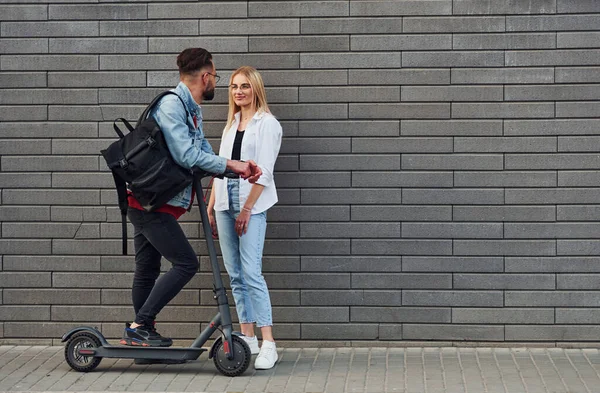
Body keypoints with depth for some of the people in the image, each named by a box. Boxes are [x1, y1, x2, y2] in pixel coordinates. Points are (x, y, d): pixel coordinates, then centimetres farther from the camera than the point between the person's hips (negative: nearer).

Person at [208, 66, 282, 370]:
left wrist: (246, 209, -15)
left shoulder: (267, 124, -2)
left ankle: (268, 345, -15)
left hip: (252, 204, -7)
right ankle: (247, 338, 11)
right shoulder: (231, 124, 19)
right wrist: (211, 207, 14)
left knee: (251, 273, -15)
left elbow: (263, 171, -9)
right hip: (225, 203, 7)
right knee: (235, 274, 6)